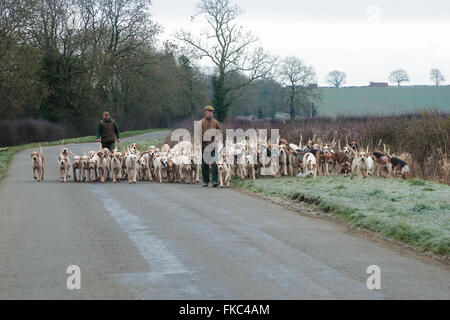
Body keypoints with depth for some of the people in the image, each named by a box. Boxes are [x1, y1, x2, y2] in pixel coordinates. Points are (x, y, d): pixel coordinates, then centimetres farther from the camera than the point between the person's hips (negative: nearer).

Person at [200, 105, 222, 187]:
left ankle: (214, 181, -12)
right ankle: (205, 181, 17)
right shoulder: (201, 123, 1)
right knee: (205, 165, 6)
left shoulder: (215, 122, 7)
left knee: (214, 164, -11)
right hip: (204, 146, -1)